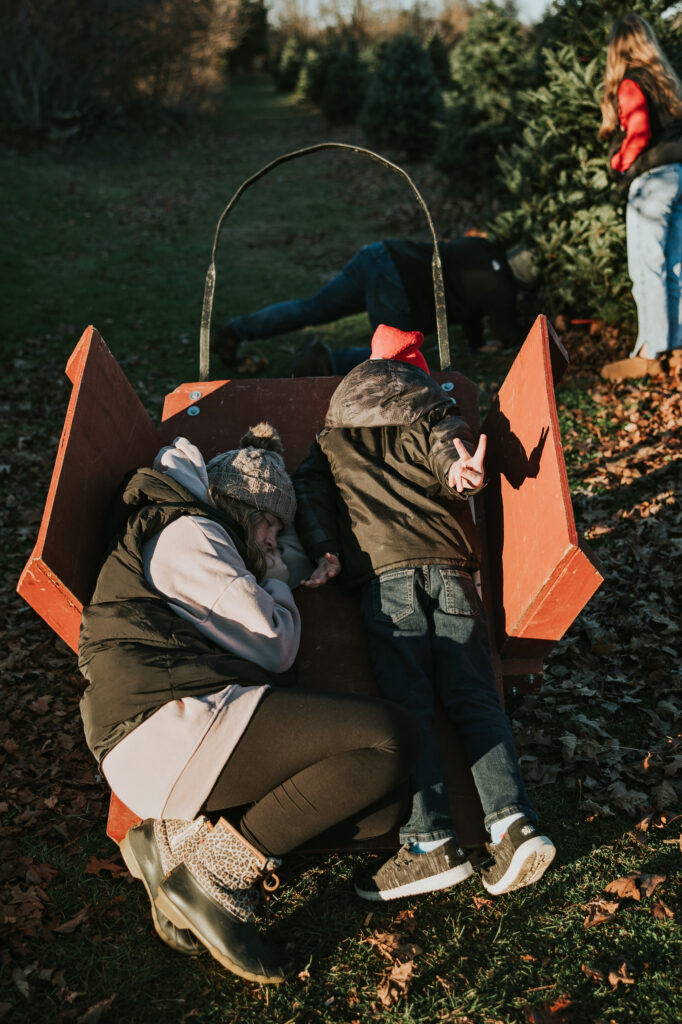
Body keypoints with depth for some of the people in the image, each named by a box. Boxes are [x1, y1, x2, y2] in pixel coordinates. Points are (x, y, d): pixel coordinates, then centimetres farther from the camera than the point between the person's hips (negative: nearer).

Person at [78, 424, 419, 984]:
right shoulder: (188, 534, 2)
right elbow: (273, 648, -2)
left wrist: (280, 571, 30)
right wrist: (276, 578, 16)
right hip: (172, 723, -10)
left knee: (380, 807, 1)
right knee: (392, 737, -20)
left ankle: (185, 839, -4)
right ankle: (217, 869, -14)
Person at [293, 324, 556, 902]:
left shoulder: (333, 440, 26)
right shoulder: (433, 418, 24)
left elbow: (309, 490, 11)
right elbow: (449, 444, 2)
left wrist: (324, 551, 2)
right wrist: (459, 476, -18)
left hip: (383, 571, -1)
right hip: (449, 566, 1)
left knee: (406, 705, -5)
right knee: (475, 698, 2)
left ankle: (432, 843, -13)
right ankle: (513, 824, -11)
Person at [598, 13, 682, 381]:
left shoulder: (630, 84, -8)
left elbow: (639, 133, -18)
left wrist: (620, 163, -3)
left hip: (652, 179, -8)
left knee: (648, 268, -6)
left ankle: (650, 353, -5)